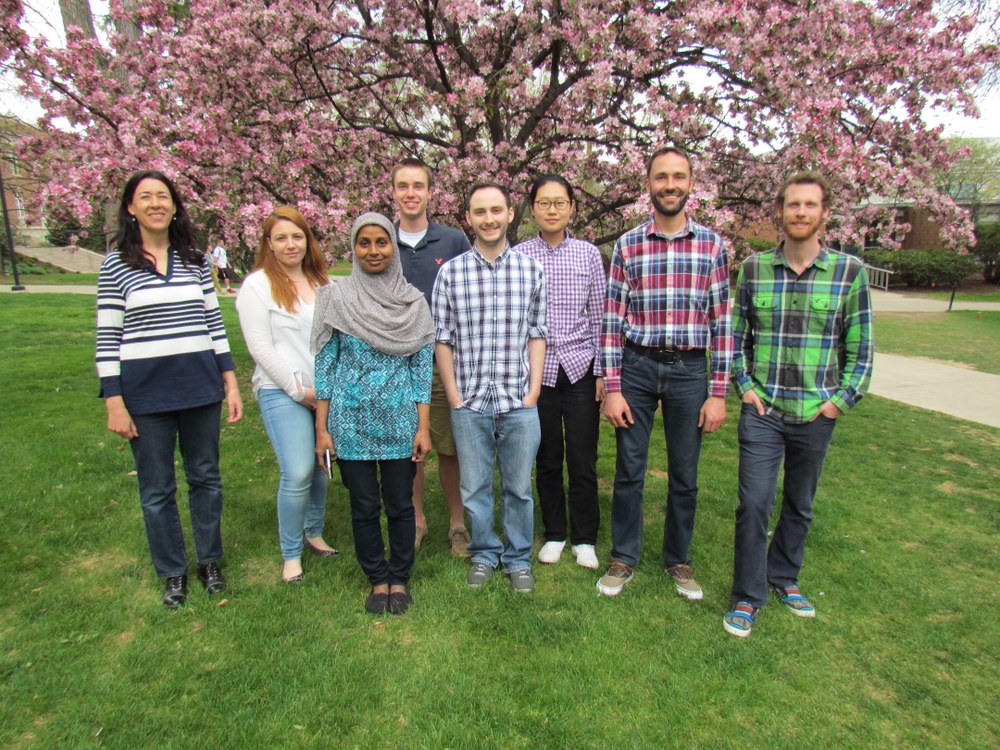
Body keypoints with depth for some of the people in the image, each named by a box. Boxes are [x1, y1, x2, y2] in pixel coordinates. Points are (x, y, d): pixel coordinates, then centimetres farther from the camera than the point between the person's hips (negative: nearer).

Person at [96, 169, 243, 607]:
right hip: (145, 390, -2)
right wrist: (114, 403, -7)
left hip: (201, 385, 2)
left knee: (206, 477, 12)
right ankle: (173, 572, 28)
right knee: (156, 489, 9)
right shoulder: (115, 265, -1)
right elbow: (107, 339, -2)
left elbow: (215, 324, 8)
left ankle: (209, 562, 31)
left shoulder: (195, 260, 6)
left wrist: (231, 384, 4)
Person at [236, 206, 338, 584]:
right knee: (298, 474, -10)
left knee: (321, 467, 10)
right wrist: (299, 389, -10)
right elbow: (260, 347, -8)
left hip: (327, 391, 5)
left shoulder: (322, 282, 14)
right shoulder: (257, 285, -2)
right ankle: (290, 554, 9)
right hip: (282, 393, -5)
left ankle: (314, 533, 32)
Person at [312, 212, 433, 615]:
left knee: (400, 504, 9)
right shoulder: (337, 298, -1)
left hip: (399, 421, 0)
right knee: (364, 506, 10)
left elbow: (423, 366, 1)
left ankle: (399, 579, 30)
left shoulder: (413, 302, 1)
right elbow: (325, 364, 0)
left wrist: (423, 427, -3)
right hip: (351, 421, 0)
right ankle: (378, 579, 31)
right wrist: (321, 427, -2)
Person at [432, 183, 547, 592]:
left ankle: (519, 558, 32)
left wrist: (534, 391, -1)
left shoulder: (530, 269, 3)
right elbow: (442, 339, 1)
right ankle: (485, 553, 34)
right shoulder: (450, 272, -1)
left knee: (519, 487, 12)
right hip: (469, 404, 0)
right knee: (475, 487, 13)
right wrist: (454, 396, -2)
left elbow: (537, 334, 5)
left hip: (519, 403, 1)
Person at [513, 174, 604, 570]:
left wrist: (602, 371, 1)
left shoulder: (588, 254, 4)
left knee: (583, 460, 4)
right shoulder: (518, 256, 2)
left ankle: (585, 538, 24)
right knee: (547, 459, 11)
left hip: (580, 367, 0)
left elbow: (599, 316, 5)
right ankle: (554, 534, 29)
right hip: (537, 369, 0)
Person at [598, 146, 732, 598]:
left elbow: (721, 321, 2)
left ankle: (678, 560, 32)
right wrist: (612, 388, -6)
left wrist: (718, 392, -2)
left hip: (689, 371, 1)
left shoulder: (711, 245, 3)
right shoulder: (627, 245, 1)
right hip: (637, 367, 0)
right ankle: (623, 558, 26)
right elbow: (612, 319, -1)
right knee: (629, 470, 8)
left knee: (684, 476, 12)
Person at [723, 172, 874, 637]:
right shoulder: (754, 268, 0)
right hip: (762, 411, -1)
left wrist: (842, 399, -3)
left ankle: (783, 577, 37)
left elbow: (860, 347, 4)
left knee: (800, 505, 16)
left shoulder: (849, 271, -2)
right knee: (754, 504, -3)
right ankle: (747, 597, 13)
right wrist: (744, 385, -2)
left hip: (816, 414, 1)